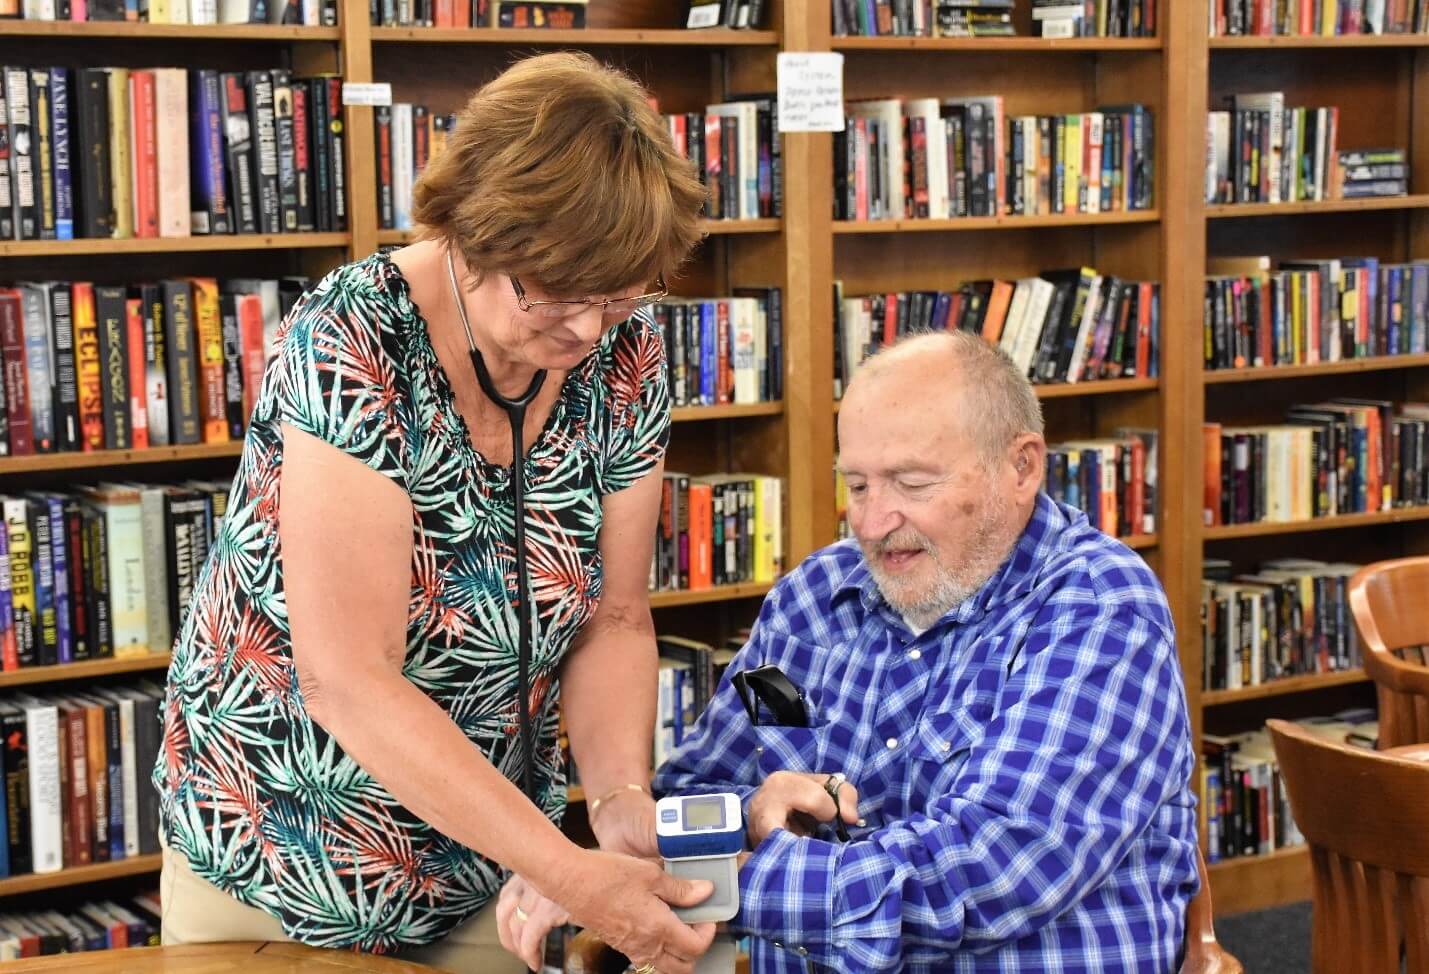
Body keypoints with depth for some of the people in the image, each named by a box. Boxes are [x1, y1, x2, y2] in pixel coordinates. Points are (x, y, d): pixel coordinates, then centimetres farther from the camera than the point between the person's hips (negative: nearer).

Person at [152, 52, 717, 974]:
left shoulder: (624, 355, -10)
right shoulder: (353, 345, -26)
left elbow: (615, 621, -2)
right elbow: (349, 680, -30)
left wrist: (625, 804, -21)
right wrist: (569, 873, -33)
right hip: (275, 859, -4)